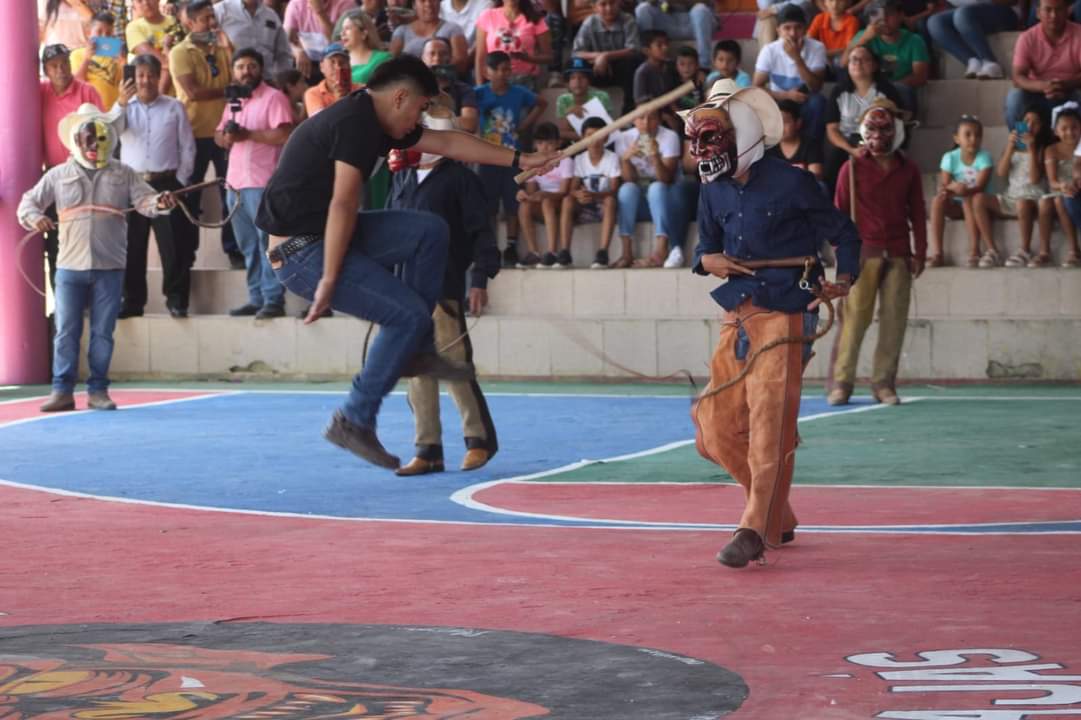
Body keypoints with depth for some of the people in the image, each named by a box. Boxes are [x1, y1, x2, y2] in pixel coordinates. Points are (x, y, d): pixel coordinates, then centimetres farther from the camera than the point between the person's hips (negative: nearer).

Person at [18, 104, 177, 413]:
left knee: (102, 332, 3)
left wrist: (159, 203, -26)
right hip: (70, 266, 0)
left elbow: (144, 200, -3)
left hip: (109, 268, 0)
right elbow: (28, 202, 10)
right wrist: (35, 218, -12)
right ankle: (62, 390, 3)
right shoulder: (58, 176, 8)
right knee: (66, 330, -2)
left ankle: (98, 390, 10)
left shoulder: (122, 175, 7)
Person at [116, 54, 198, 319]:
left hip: (166, 184, -1)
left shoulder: (174, 108, 6)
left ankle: (176, 299, 3)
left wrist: (181, 180, -2)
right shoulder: (125, 107, 10)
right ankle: (132, 300, 11)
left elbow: (187, 147, 6)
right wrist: (121, 104, -26)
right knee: (131, 245, 4)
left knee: (173, 245, -4)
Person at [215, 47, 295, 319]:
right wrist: (226, 136, -3)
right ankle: (256, 298, 13)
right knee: (248, 246, 9)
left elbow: (284, 135, -16)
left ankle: (274, 300, -10)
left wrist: (247, 134, -16)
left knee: (267, 242, -9)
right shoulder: (234, 101, 20)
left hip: (263, 183, -8)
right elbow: (218, 136, 21)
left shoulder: (274, 97, -5)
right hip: (236, 183, 8)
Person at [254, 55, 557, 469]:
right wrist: (329, 280, -24)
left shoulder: (372, 122, 14)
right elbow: (343, 205, -22)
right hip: (302, 250, -10)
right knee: (408, 313, -12)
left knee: (430, 230, 5)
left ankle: (415, 352, 8)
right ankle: (354, 421, -6)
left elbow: (445, 143, 22)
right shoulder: (355, 123, -18)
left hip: (326, 236, 10)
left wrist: (517, 160, 25)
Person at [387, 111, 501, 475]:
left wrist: (479, 280, -12)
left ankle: (480, 439, 9)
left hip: (445, 289, -6)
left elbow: (480, 231, -5)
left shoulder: (459, 178, -2)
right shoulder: (402, 178, 15)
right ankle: (428, 451, 10)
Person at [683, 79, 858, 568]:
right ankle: (777, 516, 25)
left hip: (784, 315, -7)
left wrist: (844, 278, -14)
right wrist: (706, 259, -2)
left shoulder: (790, 183, -7)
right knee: (716, 427, 5)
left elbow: (842, 233, 1)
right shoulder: (714, 192, 10)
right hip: (736, 317, 7)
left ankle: (756, 529, -8)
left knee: (769, 422, -12)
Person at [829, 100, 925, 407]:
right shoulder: (853, 168, 3)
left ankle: (884, 382, 7)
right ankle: (841, 382, -4)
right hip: (864, 252, -3)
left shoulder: (908, 170, 10)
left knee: (894, 318, 1)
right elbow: (839, 211, 4)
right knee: (855, 316, -8)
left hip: (898, 254, 3)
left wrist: (919, 252, 7)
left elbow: (917, 212, 13)